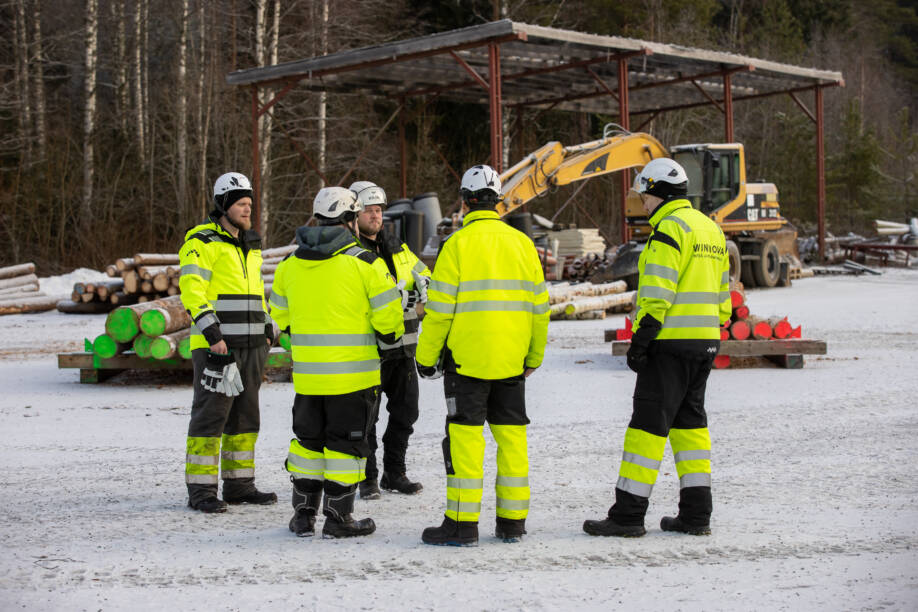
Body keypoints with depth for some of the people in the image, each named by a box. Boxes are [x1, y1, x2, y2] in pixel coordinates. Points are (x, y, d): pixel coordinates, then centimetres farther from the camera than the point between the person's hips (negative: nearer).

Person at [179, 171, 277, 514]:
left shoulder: (251, 246, 18)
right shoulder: (202, 242, -8)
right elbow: (191, 290, -16)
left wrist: (268, 330, 17)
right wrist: (212, 333, -22)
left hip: (250, 345, 8)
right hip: (215, 345, -8)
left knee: (245, 417, 11)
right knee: (211, 415, -6)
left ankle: (239, 484, 20)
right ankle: (200, 490, -1)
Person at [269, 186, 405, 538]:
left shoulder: (290, 264, 6)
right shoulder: (364, 262, -10)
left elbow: (281, 315, 15)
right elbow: (387, 315, -9)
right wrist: (392, 335, 12)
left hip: (306, 373, 5)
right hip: (353, 373, -4)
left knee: (308, 439, 15)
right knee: (346, 441, 4)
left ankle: (303, 513, 19)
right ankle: (338, 518, 6)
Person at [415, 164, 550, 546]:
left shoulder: (457, 244, -8)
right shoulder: (521, 243, 6)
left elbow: (439, 308, -9)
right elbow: (538, 306, 10)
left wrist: (426, 357, 2)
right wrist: (534, 357, 20)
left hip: (467, 357, -4)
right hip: (511, 359, 5)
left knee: (464, 436, -1)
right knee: (511, 434, 10)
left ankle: (462, 524, 0)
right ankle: (512, 522, 14)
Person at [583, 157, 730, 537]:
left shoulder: (670, 227, -13)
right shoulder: (711, 229, 17)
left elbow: (658, 292, -20)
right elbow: (721, 294, 20)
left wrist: (640, 338, -17)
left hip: (671, 342, -9)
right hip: (705, 342, 9)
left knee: (649, 423, -6)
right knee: (690, 422, 14)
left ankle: (628, 514, -4)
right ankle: (696, 514, 13)